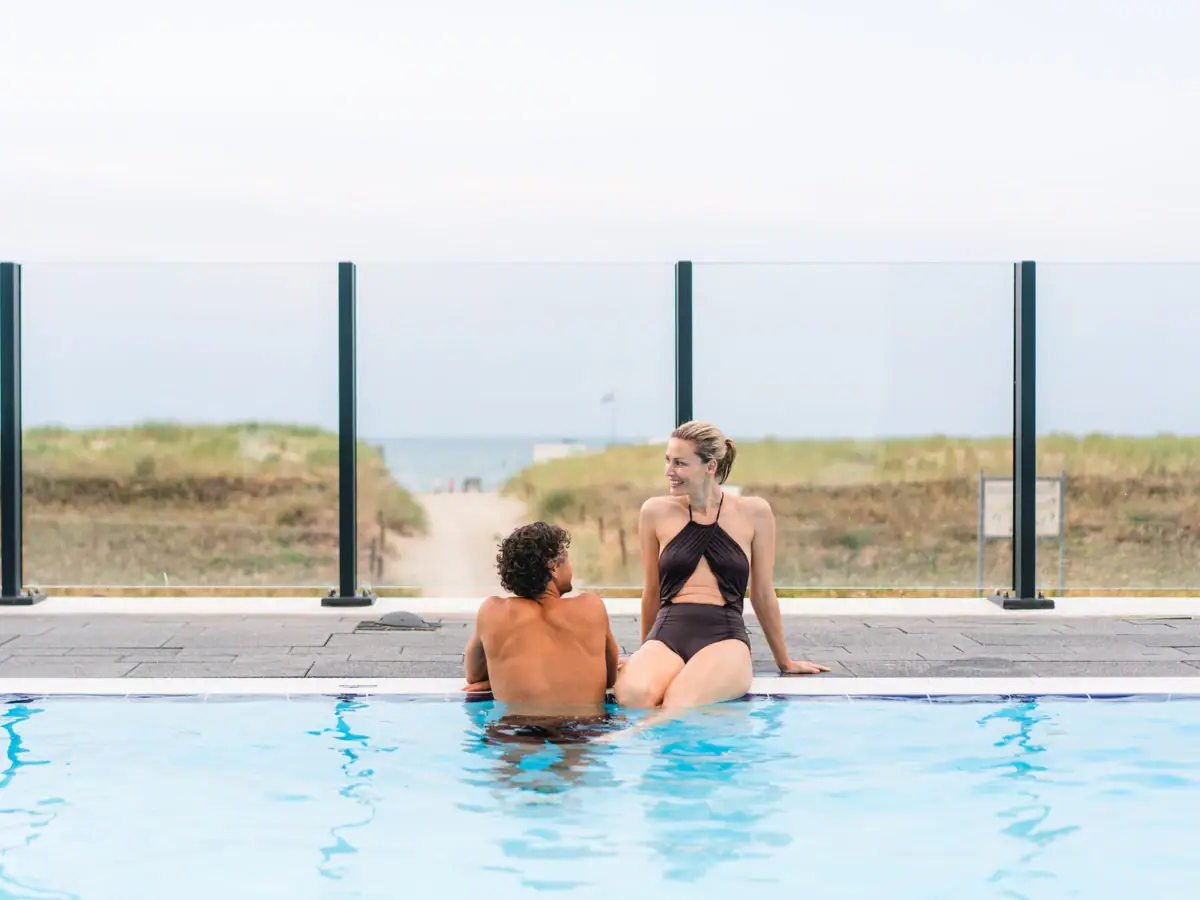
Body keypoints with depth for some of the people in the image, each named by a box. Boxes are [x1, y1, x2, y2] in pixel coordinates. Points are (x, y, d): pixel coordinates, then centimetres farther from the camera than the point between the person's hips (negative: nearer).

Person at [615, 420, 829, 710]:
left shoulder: (753, 513, 9)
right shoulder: (656, 512, 11)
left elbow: (763, 593, 19)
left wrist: (785, 662, 25)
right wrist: (646, 656, 30)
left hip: (725, 635, -2)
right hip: (667, 633, 2)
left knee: (679, 702, -37)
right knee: (633, 694, -35)